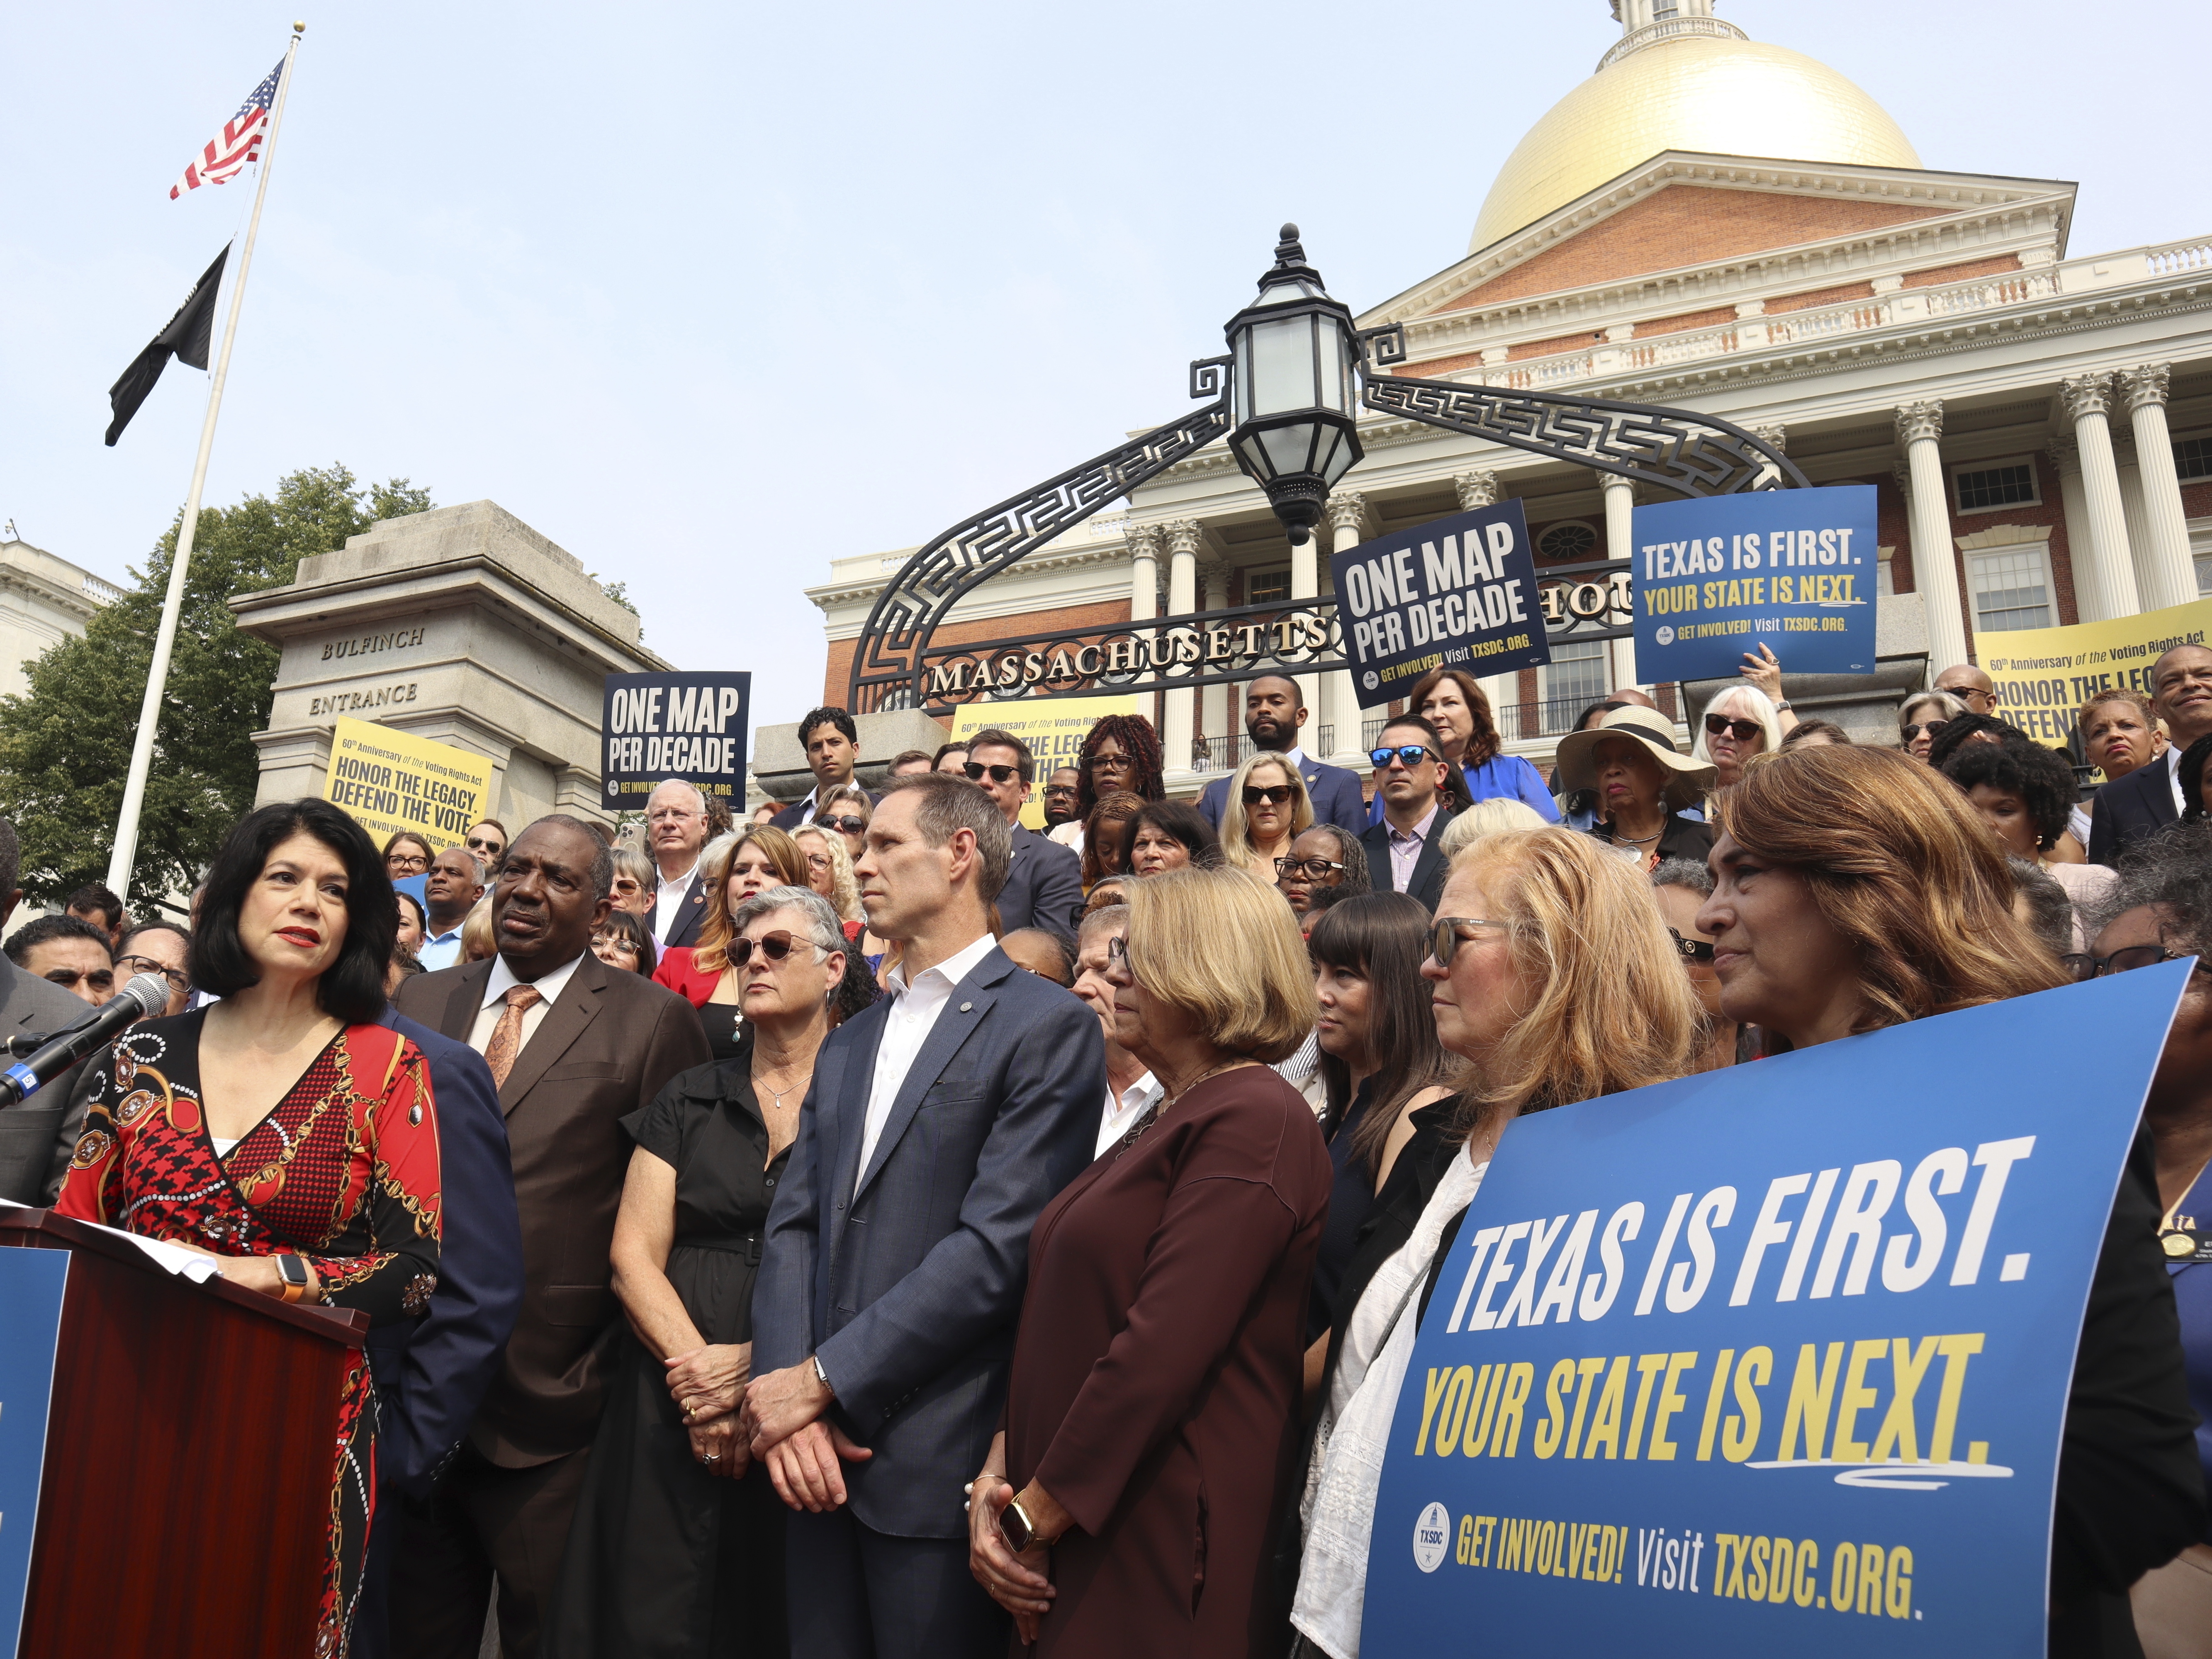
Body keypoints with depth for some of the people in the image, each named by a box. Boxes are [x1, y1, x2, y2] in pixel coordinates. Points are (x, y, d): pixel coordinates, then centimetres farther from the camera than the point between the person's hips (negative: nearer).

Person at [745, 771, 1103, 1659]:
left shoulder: (1048, 1026, -9)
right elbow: (793, 1226, 7)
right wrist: (785, 1392, -8)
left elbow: (996, 1246, -16)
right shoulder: (846, 1044, 15)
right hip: (819, 1456, 6)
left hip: (937, 1464, -6)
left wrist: (820, 1380, -14)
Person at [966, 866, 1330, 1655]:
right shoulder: (1167, 1117, 14)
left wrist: (1037, 1512, -16)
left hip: (1163, 1539, -8)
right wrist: (1000, 1470, 0)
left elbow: (1164, 1345, -23)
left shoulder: (1253, 1123, -17)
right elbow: (1066, 1321, 11)